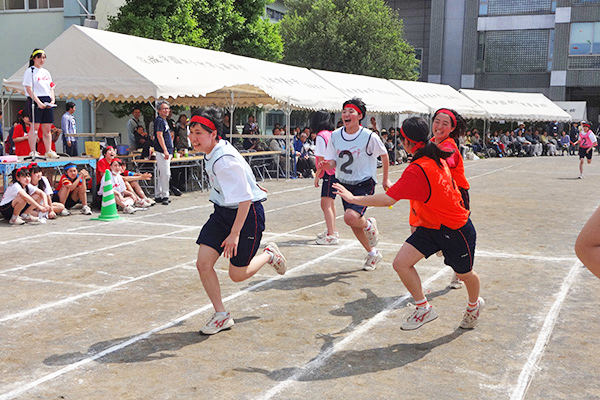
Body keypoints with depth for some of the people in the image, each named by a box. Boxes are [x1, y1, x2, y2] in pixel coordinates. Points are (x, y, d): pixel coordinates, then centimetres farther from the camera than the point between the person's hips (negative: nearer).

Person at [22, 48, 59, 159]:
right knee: (35, 127, -7)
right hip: (35, 100, -6)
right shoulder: (29, 71, -2)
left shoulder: (46, 72, 19)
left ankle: (49, 151, 9)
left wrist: (52, 100, 1)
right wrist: (38, 102, -19)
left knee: (47, 129, 6)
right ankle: (33, 152, -4)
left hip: (47, 102, 6)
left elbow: (51, 88, 19)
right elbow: (29, 89, -10)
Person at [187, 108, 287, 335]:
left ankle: (270, 255, 29)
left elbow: (245, 199, -28)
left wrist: (234, 234, -26)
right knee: (203, 264, -2)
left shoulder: (225, 161, -28)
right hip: (223, 212, 9)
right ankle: (221, 316, 12)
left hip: (247, 214, -8)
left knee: (237, 274, 0)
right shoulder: (211, 153, 0)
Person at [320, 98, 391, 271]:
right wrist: (328, 164, -23)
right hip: (345, 184, 5)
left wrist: (385, 179, 9)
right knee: (353, 224, 10)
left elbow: (384, 155, 1)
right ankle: (373, 253, 33)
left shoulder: (369, 137, -14)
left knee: (350, 217, -26)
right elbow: (333, 162, 1)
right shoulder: (335, 136, -3)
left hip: (365, 184, -5)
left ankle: (369, 225, 10)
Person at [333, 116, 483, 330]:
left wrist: (354, 198, -24)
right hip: (430, 226, 8)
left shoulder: (417, 170, -30)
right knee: (401, 263, -7)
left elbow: (388, 200, -33)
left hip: (456, 230, -8)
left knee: (465, 274, 17)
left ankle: (475, 304, 48)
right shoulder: (437, 158, -3)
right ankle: (424, 308, 9)